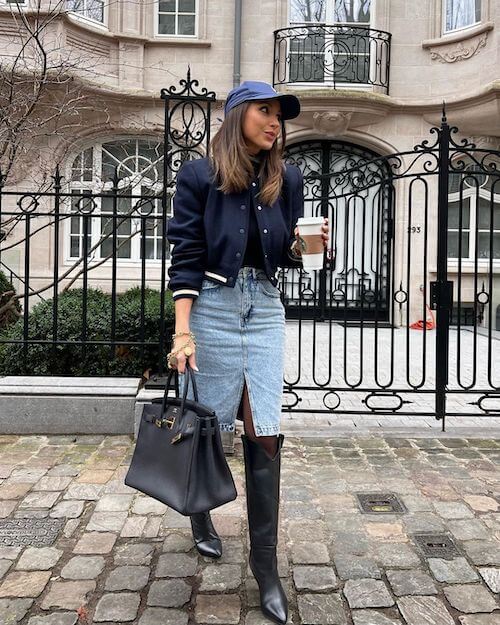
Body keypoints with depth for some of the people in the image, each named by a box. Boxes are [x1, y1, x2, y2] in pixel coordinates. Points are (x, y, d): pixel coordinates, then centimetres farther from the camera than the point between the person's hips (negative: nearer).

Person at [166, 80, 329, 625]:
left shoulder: (287, 179, 9)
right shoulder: (199, 176, -2)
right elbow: (186, 257, -6)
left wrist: (305, 246, -9)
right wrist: (182, 332, -13)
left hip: (265, 309, 3)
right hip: (212, 307, -3)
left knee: (264, 435, -2)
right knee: (207, 426, 9)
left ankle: (265, 564, 11)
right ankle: (199, 514, 40)